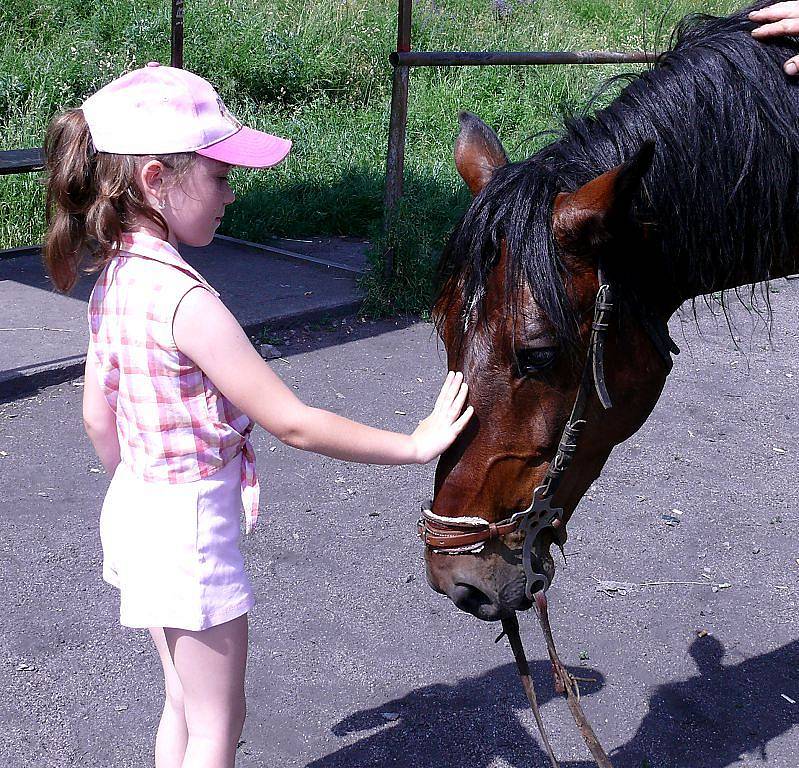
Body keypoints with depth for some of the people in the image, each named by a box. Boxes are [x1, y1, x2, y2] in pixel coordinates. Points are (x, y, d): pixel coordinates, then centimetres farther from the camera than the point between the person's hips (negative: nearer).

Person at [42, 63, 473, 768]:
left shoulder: (113, 278, 0)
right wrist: (415, 445, -15)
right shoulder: (186, 300, -27)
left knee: (185, 703, 26)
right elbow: (292, 423, -24)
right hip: (191, 525, -9)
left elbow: (98, 418, 9)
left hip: (136, 505, 9)